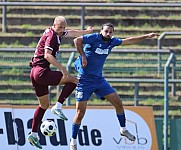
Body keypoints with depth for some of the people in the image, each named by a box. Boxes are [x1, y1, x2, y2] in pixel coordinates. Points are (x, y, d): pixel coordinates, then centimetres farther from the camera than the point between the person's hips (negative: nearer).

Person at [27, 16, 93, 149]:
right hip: (42, 71, -10)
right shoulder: (51, 36, -13)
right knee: (74, 80, -8)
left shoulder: (57, 33, 16)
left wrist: (86, 31, 48)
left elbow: (71, 33, 35)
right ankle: (58, 107, -13)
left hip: (35, 73, 10)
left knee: (44, 105, 18)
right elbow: (47, 55, -26)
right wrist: (62, 68, -30)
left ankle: (33, 134, 17)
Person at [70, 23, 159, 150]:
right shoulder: (94, 38, -13)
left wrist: (147, 36, 19)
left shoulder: (112, 42, 6)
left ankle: (123, 129, 22)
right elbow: (77, 40, -23)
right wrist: (83, 56, -24)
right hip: (84, 80, -6)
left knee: (118, 102, 2)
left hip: (99, 79, 6)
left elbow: (129, 41, 17)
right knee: (80, 113, -7)